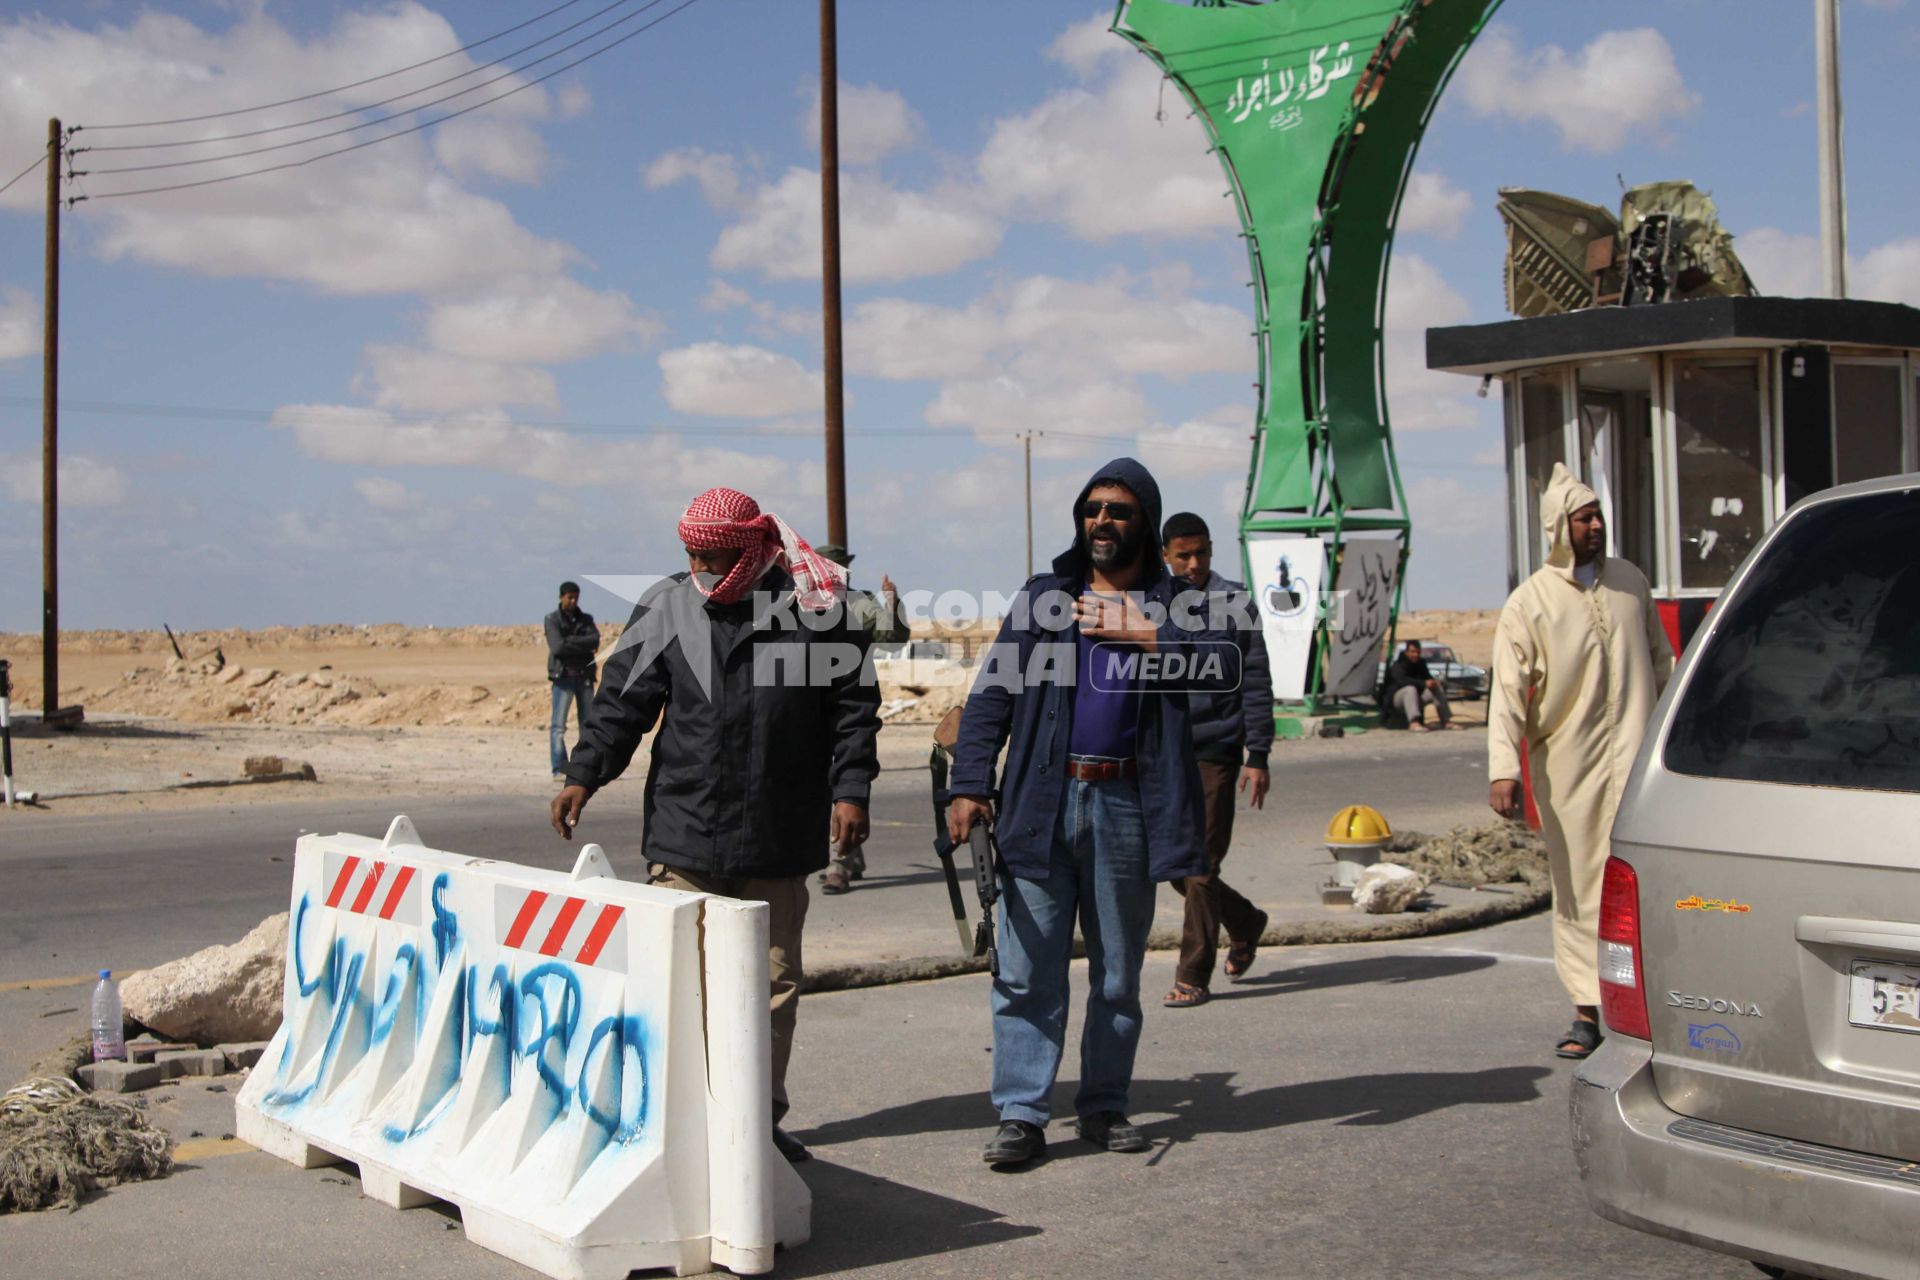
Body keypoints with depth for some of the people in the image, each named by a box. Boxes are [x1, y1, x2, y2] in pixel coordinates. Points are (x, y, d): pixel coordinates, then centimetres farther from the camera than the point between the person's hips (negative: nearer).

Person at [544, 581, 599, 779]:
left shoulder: (586, 619, 13)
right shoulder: (552, 620, 2)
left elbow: (595, 640, -6)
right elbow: (558, 647, -13)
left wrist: (570, 641, -13)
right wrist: (584, 646, -8)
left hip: (585, 676, 4)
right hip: (563, 675, -4)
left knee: (588, 723, 5)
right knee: (558, 726, -9)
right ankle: (559, 769, -9)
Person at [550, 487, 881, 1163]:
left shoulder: (813, 604, 0)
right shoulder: (667, 606, 4)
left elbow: (853, 703, 4)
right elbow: (623, 699, 6)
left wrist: (850, 788, -4)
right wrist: (584, 773, -3)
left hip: (777, 837, 0)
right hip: (684, 832, 0)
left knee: (774, 980, 7)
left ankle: (762, 1115, 19)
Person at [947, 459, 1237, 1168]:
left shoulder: (1173, 604, 9)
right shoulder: (1044, 598, 11)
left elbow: (1224, 664, -10)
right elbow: (991, 696, 4)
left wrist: (1141, 634, -16)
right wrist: (968, 785, -7)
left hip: (1126, 807, 0)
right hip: (1041, 802, 0)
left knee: (1119, 971, 9)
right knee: (1027, 969, -3)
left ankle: (1104, 1105, 21)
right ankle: (1021, 1113, 2)